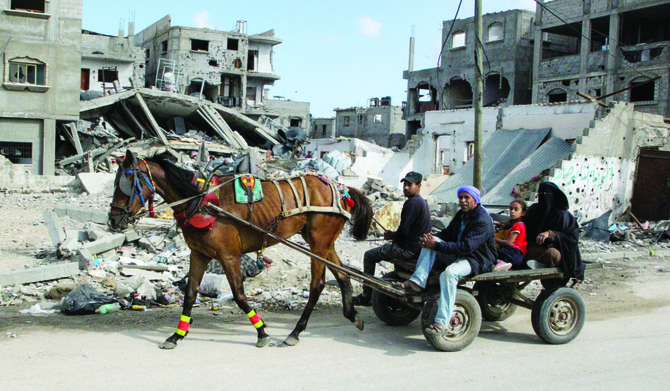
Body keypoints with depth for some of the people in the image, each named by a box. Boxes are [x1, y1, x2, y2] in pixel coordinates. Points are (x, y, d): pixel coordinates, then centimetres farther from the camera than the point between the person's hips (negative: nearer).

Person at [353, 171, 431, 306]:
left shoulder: (412, 203, -19)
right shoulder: (422, 202, 14)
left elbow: (404, 230, -24)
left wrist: (394, 235, -3)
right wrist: (394, 234, 10)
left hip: (408, 249, -11)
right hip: (418, 247, 11)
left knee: (369, 255, 0)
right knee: (384, 248, 32)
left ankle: (366, 296, 5)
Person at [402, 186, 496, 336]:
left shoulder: (483, 221, -18)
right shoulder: (461, 215, 13)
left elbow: (466, 247, -28)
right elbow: (447, 233, 16)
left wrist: (436, 245, -29)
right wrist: (432, 238, -7)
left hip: (478, 260, -9)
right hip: (458, 254, 9)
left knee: (449, 273, -38)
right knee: (431, 241, -9)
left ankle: (442, 323, -38)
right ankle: (417, 281, -23)